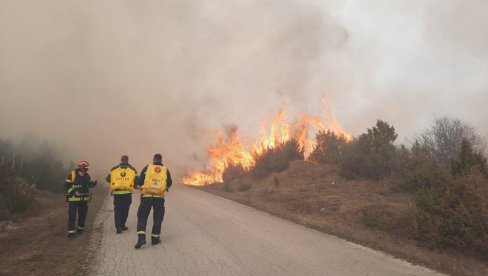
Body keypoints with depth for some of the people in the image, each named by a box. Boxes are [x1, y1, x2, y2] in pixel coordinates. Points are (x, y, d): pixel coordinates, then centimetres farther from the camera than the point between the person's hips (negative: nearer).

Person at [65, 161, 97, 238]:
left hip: (84, 199, 5)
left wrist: (93, 183, -8)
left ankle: (80, 228, 33)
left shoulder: (87, 176, 4)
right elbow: (66, 185, -10)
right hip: (73, 199, -5)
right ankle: (71, 231, -5)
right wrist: (74, 192, -22)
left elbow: (90, 184, 15)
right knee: (72, 215, -8)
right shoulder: (72, 175, -12)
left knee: (83, 214, 14)